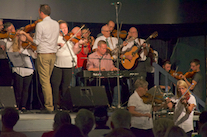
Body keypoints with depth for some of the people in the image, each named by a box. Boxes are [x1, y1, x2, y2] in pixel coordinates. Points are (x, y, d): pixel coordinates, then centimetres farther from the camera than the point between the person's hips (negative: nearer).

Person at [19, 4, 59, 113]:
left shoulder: (40, 25, -12)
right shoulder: (56, 24, 8)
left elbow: (36, 42, -9)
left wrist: (25, 34, 3)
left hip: (43, 55, -7)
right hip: (53, 54, 7)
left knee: (45, 81, -5)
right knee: (47, 80, 15)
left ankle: (49, 106, -6)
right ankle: (49, 104, 15)